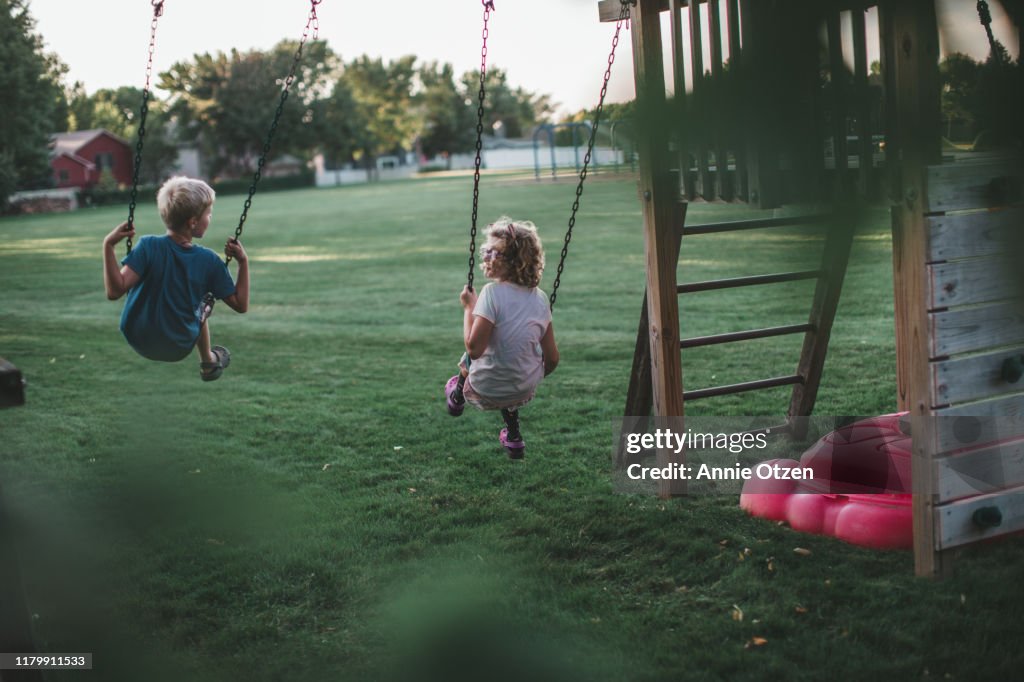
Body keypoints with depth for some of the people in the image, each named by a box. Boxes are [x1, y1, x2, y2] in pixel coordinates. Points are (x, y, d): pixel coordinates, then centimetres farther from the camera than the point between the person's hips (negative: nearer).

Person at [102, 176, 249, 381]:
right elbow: (241, 305, -9)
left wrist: (108, 245, -25)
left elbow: (115, 291, -30)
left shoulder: (149, 246, -22)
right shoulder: (209, 260, -16)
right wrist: (243, 262, -6)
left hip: (137, 341, 0)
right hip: (180, 349, 0)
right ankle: (208, 362, 43)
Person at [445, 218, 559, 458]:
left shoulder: (493, 293, -22)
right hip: (525, 392, 4)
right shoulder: (540, 298, -4)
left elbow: (474, 348, -27)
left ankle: (457, 396, 55)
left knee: (468, 358, 26)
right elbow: (552, 359, 0)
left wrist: (469, 307, -15)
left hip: (486, 392, -4)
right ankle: (513, 438, 40)